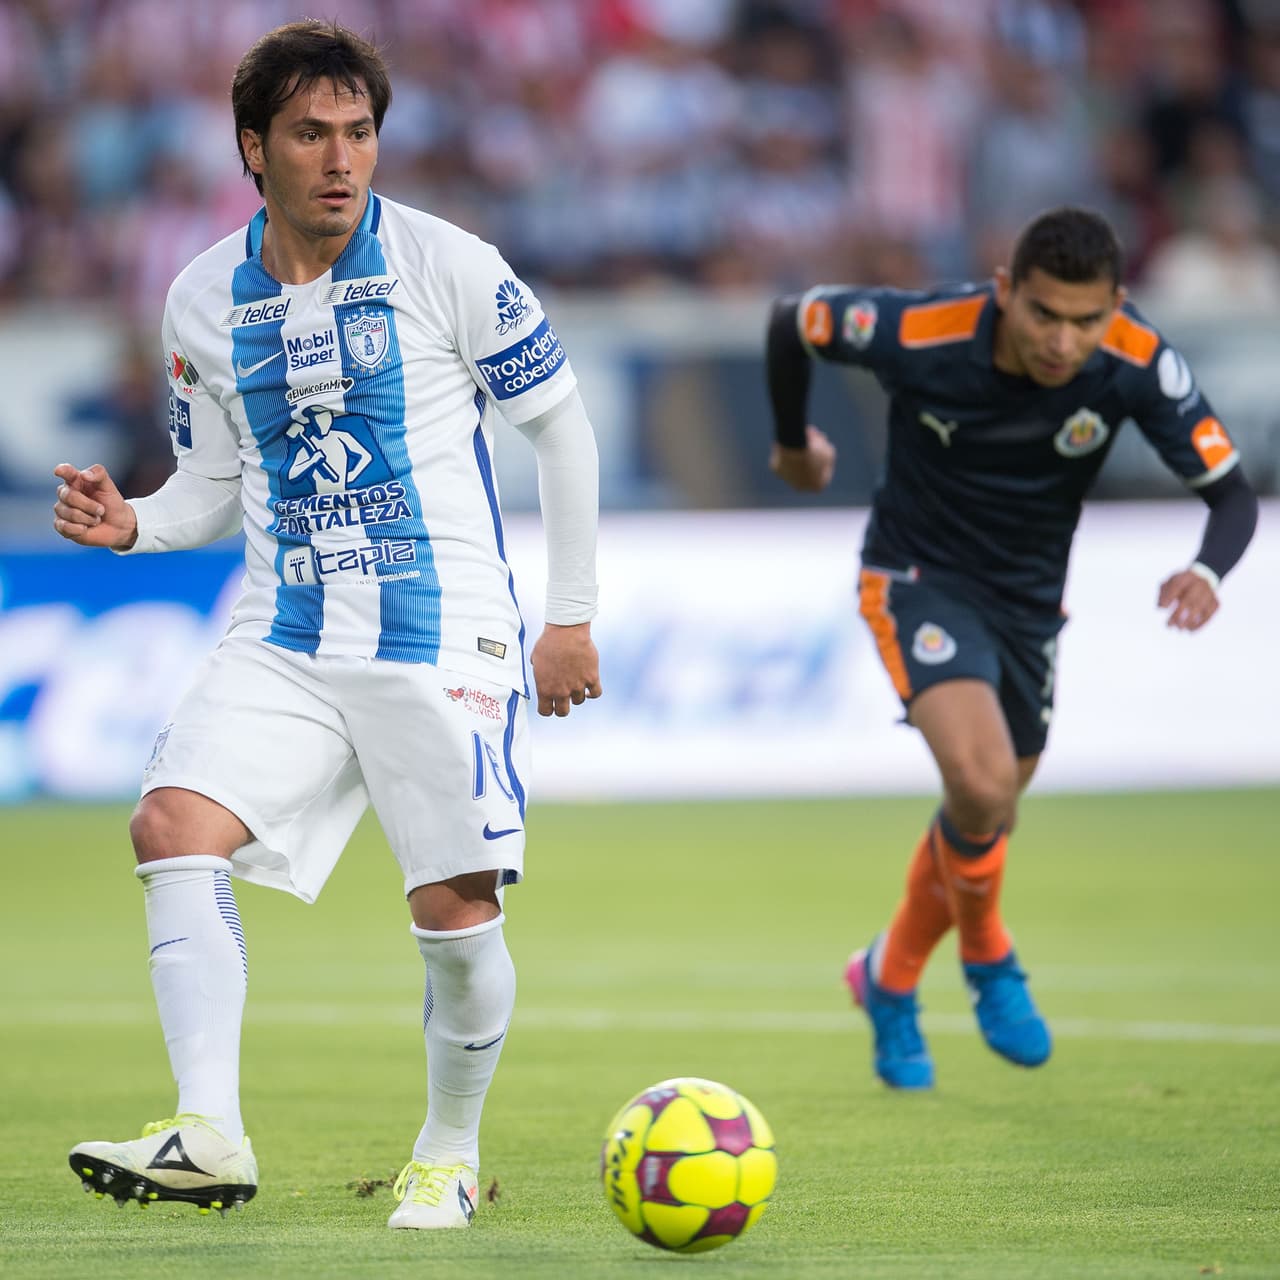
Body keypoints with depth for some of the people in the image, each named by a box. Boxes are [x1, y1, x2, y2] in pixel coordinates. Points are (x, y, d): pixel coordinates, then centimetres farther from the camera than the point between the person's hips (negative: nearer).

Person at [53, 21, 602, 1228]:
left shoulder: (448, 267, -6)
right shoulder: (203, 301, 6)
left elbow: (560, 425, 4)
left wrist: (572, 617, 4)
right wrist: (133, 523, -7)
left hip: (443, 633, -3)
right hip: (284, 639, 3)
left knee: (456, 911, -7)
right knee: (173, 824, -19)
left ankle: (449, 1155, 17)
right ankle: (210, 1134, -24)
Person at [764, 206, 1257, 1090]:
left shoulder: (1138, 363, -23)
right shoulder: (922, 333, -28)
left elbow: (1232, 493, -18)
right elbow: (791, 322, -9)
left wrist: (1206, 570, -40)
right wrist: (793, 443, 8)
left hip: (1029, 601, 4)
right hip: (919, 579, -4)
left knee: (982, 817, 16)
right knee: (982, 785, -25)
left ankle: (889, 982, 44)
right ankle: (988, 958, 6)